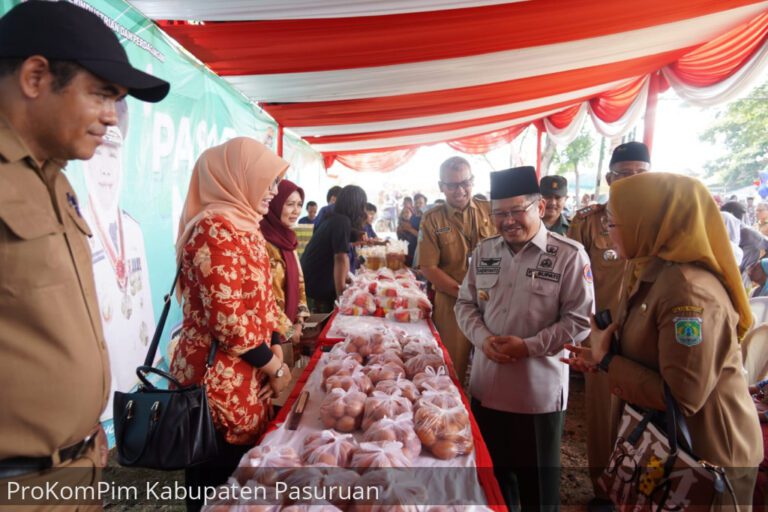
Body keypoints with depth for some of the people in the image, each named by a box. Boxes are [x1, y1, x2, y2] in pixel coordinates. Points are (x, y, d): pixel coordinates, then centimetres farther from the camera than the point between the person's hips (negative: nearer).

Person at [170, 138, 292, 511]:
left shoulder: (244, 225, 11)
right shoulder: (216, 228, -20)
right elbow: (229, 321, -24)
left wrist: (277, 352, 1)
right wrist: (276, 368, -11)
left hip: (245, 376, 9)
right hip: (220, 381, -9)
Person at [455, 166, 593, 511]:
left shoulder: (569, 255, -12)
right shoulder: (484, 251, 3)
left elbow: (579, 321, -12)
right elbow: (466, 304, 7)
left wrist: (528, 346, -20)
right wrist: (483, 339, -11)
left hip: (539, 390, -4)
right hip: (486, 385, 5)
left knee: (537, 483, 16)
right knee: (493, 476, 23)